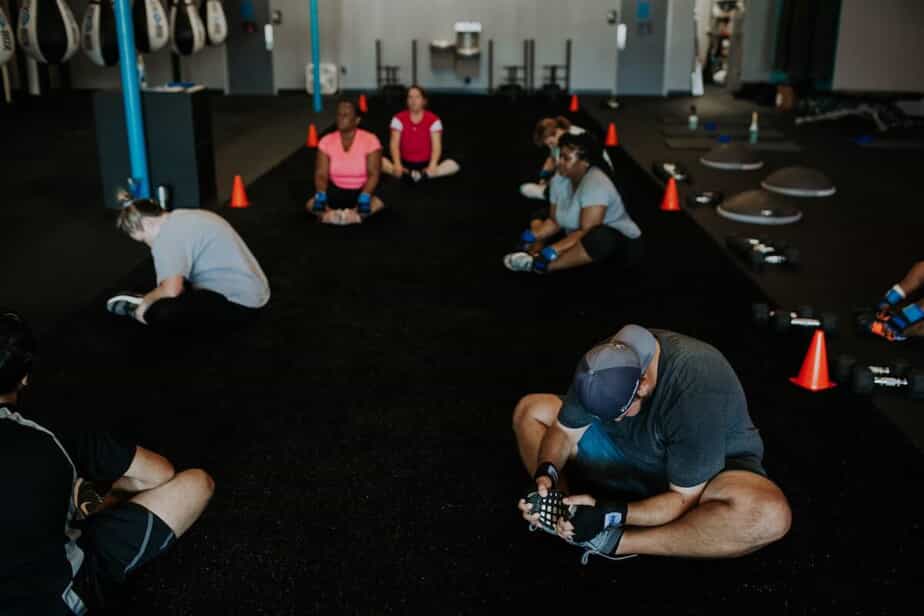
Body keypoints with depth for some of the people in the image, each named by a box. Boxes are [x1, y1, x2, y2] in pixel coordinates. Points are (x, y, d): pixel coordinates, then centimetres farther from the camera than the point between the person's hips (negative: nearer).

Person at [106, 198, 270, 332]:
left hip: (238, 305, -11)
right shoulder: (183, 218, 16)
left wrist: (146, 301, -3)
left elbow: (171, 290, -22)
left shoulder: (167, 235, -15)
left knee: (158, 313, -21)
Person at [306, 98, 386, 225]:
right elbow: (321, 174, -9)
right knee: (311, 204, -25)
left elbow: (373, 174, -17)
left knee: (378, 204, -35)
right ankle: (353, 215, -31)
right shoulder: (326, 141, -5)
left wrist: (364, 197, -33)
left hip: (361, 191, -2)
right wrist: (321, 195, -28)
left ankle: (333, 214, -32)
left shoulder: (370, 140, -13)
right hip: (336, 191, 2)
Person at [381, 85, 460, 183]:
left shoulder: (433, 120, -3)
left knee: (453, 165, -27)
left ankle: (425, 174, -43)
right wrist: (397, 165, -27)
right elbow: (394, 145, -9)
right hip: (405, 163, 0)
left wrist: (432, 166, -29)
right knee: (380, 161, -27)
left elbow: (436, 147, -11)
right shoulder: (399, 119, -1)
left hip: (426, 164, 0)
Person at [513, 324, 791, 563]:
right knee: (531, 409, -2)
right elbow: (565, 432, -6)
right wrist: (546, 474, -26)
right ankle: (569, 519, -21)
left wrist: (611, 515, -41)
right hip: (633, 456, 6)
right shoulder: (604, 362, -19)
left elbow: (684, 500, -30)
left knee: (768, 513, -41)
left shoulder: (696, 392, -37)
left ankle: (615, 542, -31)